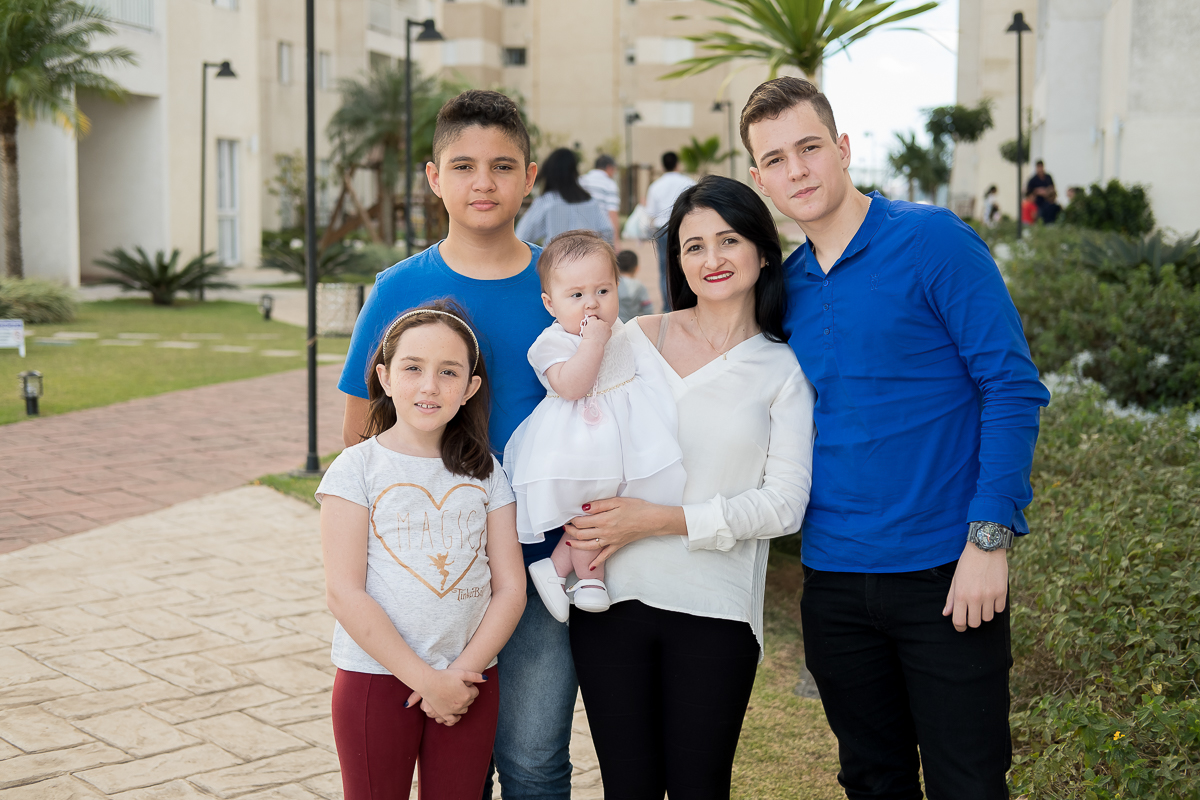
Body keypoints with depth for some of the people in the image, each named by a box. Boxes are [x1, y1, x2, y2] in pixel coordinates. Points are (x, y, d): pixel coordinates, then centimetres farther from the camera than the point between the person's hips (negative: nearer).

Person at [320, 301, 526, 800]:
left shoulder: (484, 472, 5)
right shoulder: (357, 468, -5)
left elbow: (510, 589, 2)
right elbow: (344, 594, -12)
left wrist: (461, 673, -11)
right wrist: (424, 678, -14)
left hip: (468, 683, 3)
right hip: (375, 678, -3)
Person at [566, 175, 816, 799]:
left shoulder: (783, 370, 3)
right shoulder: (633, 339, 8)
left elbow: (784, 504, -6)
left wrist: (658, 520, -14)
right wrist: (579, 531, -6)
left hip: (714, 611, -1)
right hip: (611, 599, 1)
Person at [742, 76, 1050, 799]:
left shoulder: (933, 240, -8)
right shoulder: (786, 286, 9)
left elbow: (1013, 387, -11)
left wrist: (990, 540, -17)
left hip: (947, 574, -5)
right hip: (833, 575, 5)